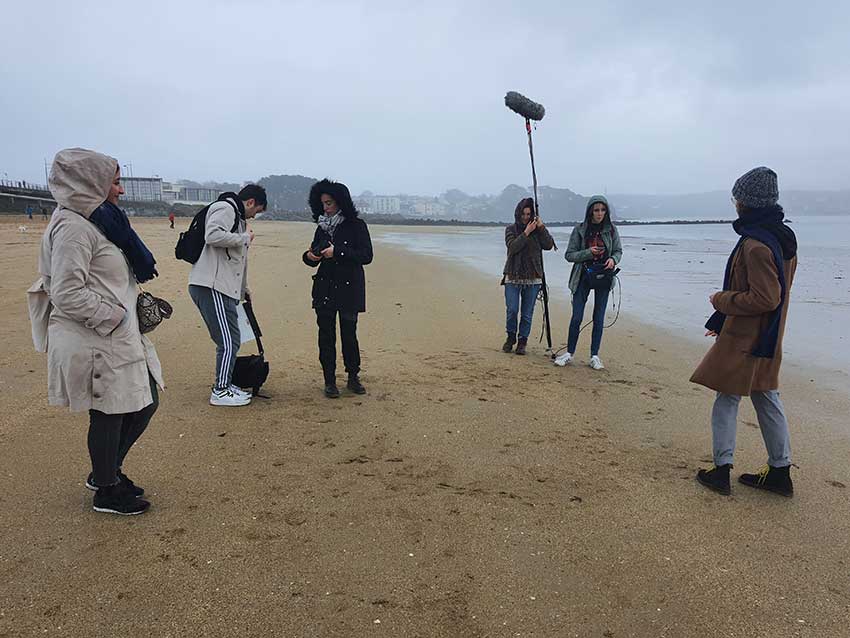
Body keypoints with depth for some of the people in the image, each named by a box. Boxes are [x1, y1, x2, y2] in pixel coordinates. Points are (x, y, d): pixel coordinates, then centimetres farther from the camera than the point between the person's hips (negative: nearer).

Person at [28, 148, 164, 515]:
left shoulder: (98, 220, 14)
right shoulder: (73, 227, -17)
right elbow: (68, 295, -21)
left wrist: (129, 305, 13)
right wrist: (113, 315, -15)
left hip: (121, 337, 10)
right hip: (96, 343, -10)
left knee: (145, 403, 16)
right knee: (109, 416, 4)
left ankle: (107, 472, 35)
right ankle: (107, 492, 23)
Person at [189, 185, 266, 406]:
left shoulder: (237, 216, 25)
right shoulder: (225, 209, -6)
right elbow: (212, 236, -26)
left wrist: (243, 288, 39)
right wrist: (245, 238, -12)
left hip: (224, 288, 11)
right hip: (211, 287, -10)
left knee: (232, 340, 16)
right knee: (227, 342, -6)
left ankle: (225, 384, 27)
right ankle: (220, 391, 3)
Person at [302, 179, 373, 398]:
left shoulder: (356, 225, -4)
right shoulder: (322, 227, 11)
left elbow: (366, 256, -12)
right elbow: (314, 257, 16)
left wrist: (337, 252, -18)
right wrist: (310, 256, -8)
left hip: (349, 288, -4)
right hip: (324, 288, 4)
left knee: (349, 333, 0)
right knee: (326, 334, 2)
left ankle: (353, 378, 17)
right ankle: (330, 381, 10)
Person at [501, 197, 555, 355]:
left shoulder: (538, 229, 7)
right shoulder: (511, 229, 4)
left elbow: (549, 245, -6)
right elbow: (512, 247, -12)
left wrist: (542, 228, -14)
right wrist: (526, 232, -17)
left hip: (533, 278, 1)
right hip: (513, 277, -1)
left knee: (527, 313, 3)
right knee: (512, 310, -5)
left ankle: (522, 341, 15)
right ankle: (511, 337, 17)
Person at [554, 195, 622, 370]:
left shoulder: (611, 230, 1)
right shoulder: (579, 230, -3)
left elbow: (618, 251, 11)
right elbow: (569, 254, -3)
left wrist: (613, 259, -12)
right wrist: (588, 252, -18)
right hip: (583, 277, -1)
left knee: (599, 319, 4)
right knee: (576, 317, -1)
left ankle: (594, 356, 13)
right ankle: (570, 352, 13)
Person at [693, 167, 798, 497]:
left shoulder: (756, 244, -23)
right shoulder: (783, 237, 9)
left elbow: (765, 298, -25)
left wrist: (722, 300, -10)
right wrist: (723, 320, 19)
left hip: (744, 339, -9)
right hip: (768, 337, 9)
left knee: (727, 399, 2)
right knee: (766, 398, 15)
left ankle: (721, 470, 11)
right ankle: (780, 472, 24)